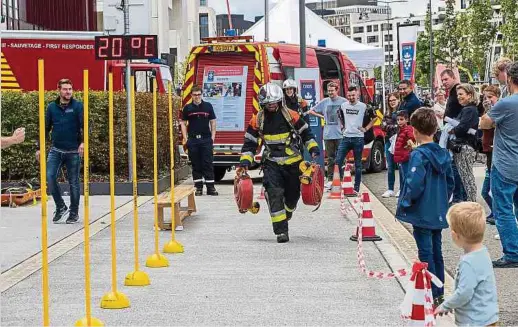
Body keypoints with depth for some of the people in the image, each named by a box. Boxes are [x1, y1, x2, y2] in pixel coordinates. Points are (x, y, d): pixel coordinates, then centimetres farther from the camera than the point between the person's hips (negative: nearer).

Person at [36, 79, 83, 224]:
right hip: (56, 150, 2)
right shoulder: (52, 107, 6)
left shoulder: (78, 106, -3)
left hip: (73, 151, -2)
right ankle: (60, 206, 7)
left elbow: (85, 125, -12)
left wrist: (83, 142, -28)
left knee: (73, 182, 5)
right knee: (50, 177, -12)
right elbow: (46, 128, 13)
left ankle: (74, 212, 19)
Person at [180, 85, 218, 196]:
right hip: (193, 140, 0)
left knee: (208, 164, -1)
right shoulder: (187, 108, 5)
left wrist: (213, 137, 1)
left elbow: (213, 122, 8)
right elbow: (183, 123, 8)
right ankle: (198, 187, 10)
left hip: (206, 139, 0)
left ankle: (210, 187, 0)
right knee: (196, 165, 5)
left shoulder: (208, 106, 5)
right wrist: (185, 138, -1)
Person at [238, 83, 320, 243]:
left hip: (293, 163, 1)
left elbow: (306, 132, 8)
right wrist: (245, 161, -7)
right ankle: (281, 231, -15)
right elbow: (250, 142, 4)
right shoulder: (257, 120, -1)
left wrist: (313, 147, -5)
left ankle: (287, 212, 48)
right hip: (272, 164, -1)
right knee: (275, 195, -16)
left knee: (293, 194, 12)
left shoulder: (291, 115, -3)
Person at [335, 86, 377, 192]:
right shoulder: (343, 106, 5)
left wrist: (366, 128, 2)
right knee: (338, 161, -6)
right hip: (346, 137, 3)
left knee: (358, 164, 4)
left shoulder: (363, 106, -4)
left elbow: (374, 117, 6)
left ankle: (356, 188, 8)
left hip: (358, 138, -3)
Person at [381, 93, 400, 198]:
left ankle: (402, 189, 5)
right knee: (390, 167, 7)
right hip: (389, 141, 5)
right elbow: (383, 126, 6)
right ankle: (390, 190, 12)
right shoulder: (387, 113, 15)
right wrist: (395, 126, -7)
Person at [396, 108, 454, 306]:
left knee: (426, 253, -1)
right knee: (437, 251, 15)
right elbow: (450, 181, 12)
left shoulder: (419, 155, -18)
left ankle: (432, 294, 0)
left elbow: (414, 184, -23)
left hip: (421, 213, -7)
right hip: (439, 213, 7)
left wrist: (404, 203, -9)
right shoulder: (444, 154, 5)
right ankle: (439, 293, 21)